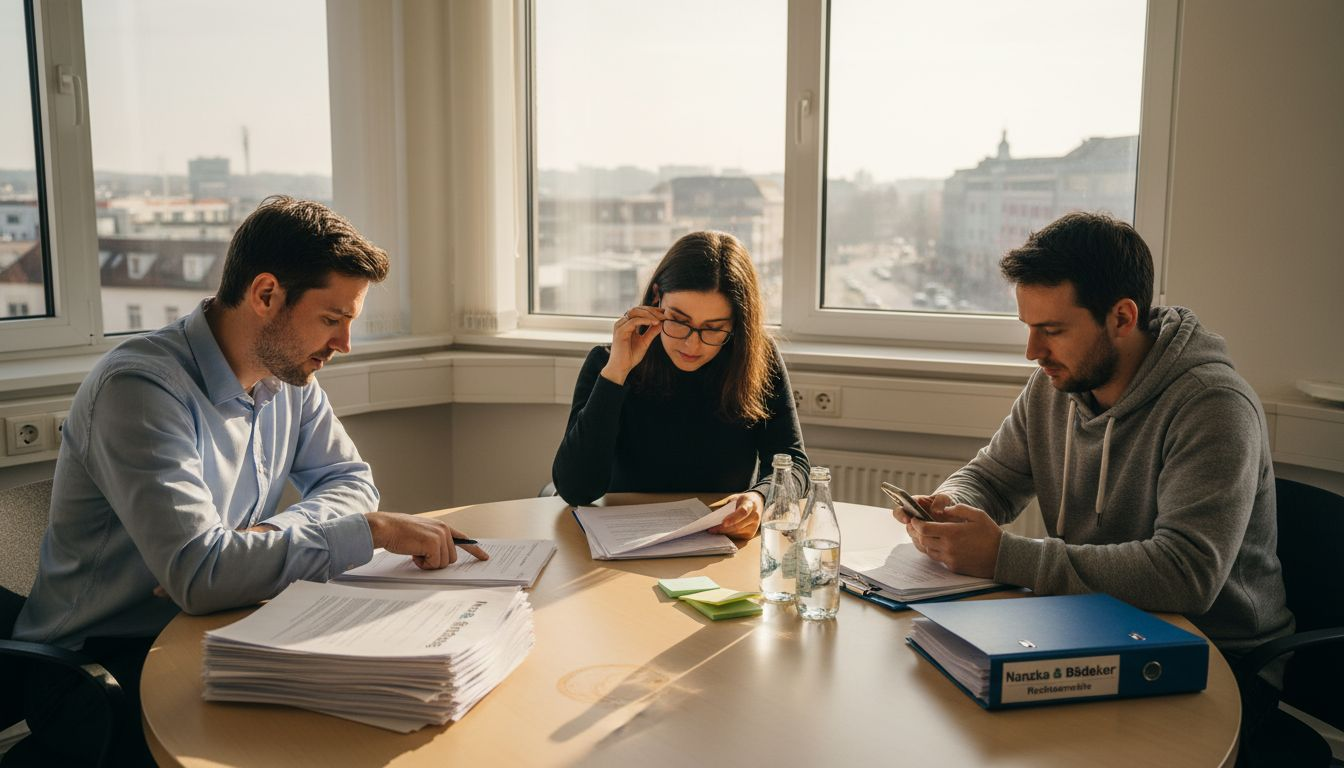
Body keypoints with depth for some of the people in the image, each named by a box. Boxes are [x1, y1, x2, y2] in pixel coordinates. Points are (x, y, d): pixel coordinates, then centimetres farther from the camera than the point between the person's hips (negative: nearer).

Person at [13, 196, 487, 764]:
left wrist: (265, 535, -15)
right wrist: (374, 530, -29)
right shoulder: (140, 387, -25)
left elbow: (350, 481, 6)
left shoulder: (288, 377, 0)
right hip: (94, 667, -7)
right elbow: (200, 575, -34)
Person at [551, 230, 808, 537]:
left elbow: (792, 461, -3)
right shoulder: (606, 364, -5)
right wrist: (615, 373, -20)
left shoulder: (761, 361, -2)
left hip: (731, 543, 1)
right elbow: (575, 490, -14)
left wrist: (759, 498, -26)